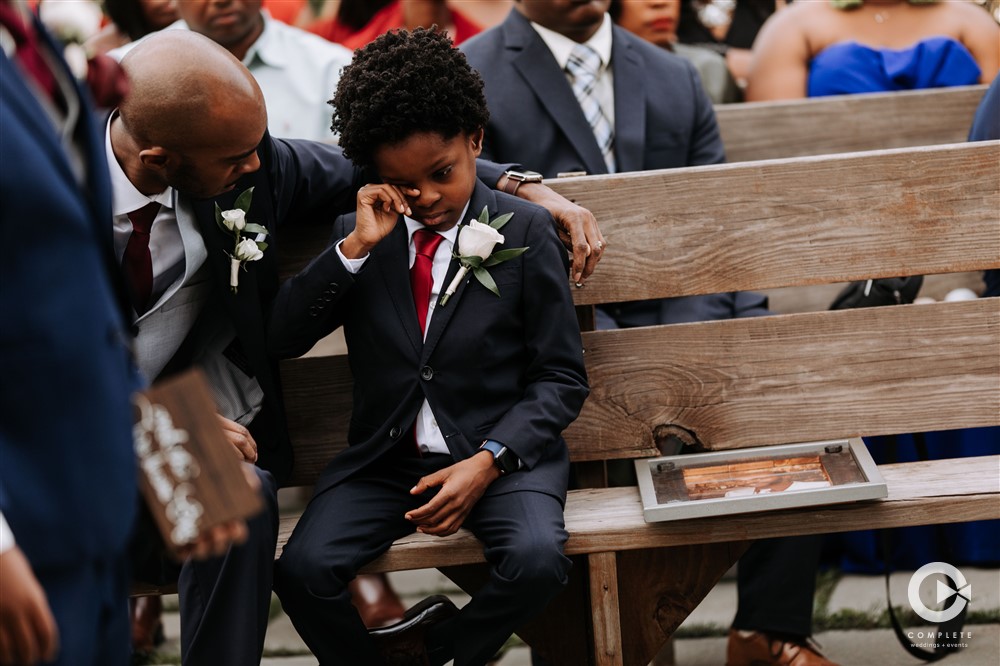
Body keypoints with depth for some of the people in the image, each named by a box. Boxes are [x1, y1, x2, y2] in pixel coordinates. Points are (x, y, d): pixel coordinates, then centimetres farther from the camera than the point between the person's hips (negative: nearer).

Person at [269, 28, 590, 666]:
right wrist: (355, 248, -12)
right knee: (303, 569, -25)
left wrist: (488, 462, -15)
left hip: (500, 452, -2)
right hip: (385, 457, 2)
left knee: (537, 560, -32)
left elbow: (561, 378, -1)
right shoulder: (361, 236, 7)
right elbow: (283, 338, -1)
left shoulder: (523, 231, -1)